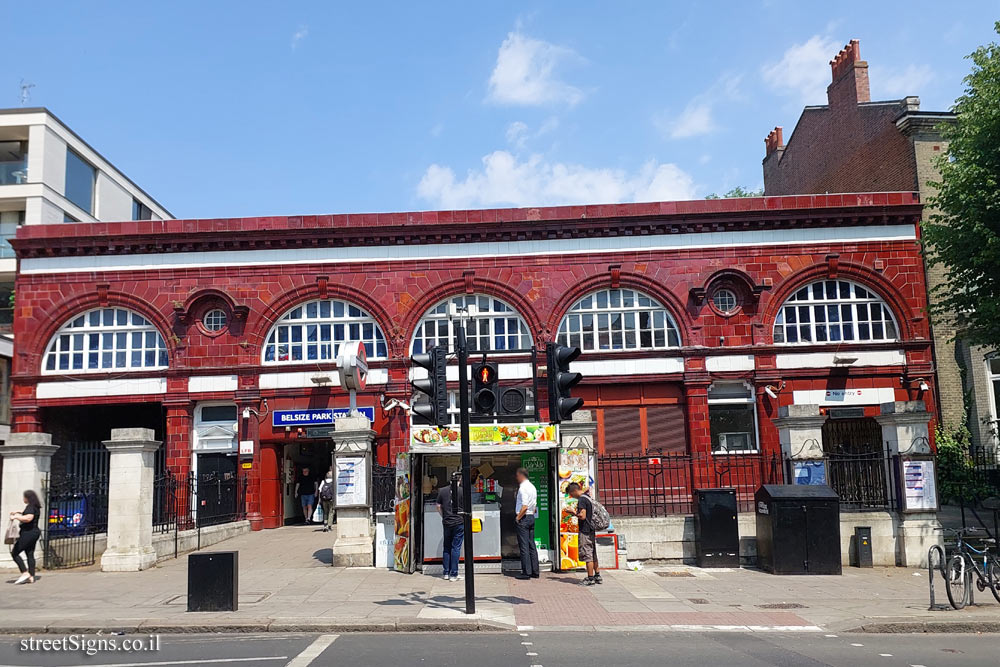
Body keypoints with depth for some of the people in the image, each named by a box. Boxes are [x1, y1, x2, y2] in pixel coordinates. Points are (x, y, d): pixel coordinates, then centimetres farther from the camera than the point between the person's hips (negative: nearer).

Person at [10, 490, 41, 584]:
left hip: (28, 533, -10)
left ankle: (25, 573, -6)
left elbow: (28, 518, -30)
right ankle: (31, 577, 8)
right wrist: (19, 514, 30)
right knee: (30, 555, 9)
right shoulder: (36, 507, 15)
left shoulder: (30, 507, -15)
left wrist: (16, 517, -19)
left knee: (14, 553, -1)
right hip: (34, 533, 10)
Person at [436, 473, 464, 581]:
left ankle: (446, 573, 16)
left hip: (446, 523, 3)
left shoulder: (442, 490, 4)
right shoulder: (462, 491, -6)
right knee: (456, 548, 0)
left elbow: (438, 506, 9)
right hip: (459, 522, -3)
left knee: (446, 548, 13)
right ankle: (453, 574, 0)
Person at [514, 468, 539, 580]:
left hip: (523, 518, -9)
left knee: (524, 546, -5)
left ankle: (526, 572, -3)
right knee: (531, 545, 11)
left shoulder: (523, 488, -15)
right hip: (532, 517, 9)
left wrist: (518, 518, -12)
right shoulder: (532, 487, 14)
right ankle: (535, 571, 13)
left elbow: (524, 507, -21)